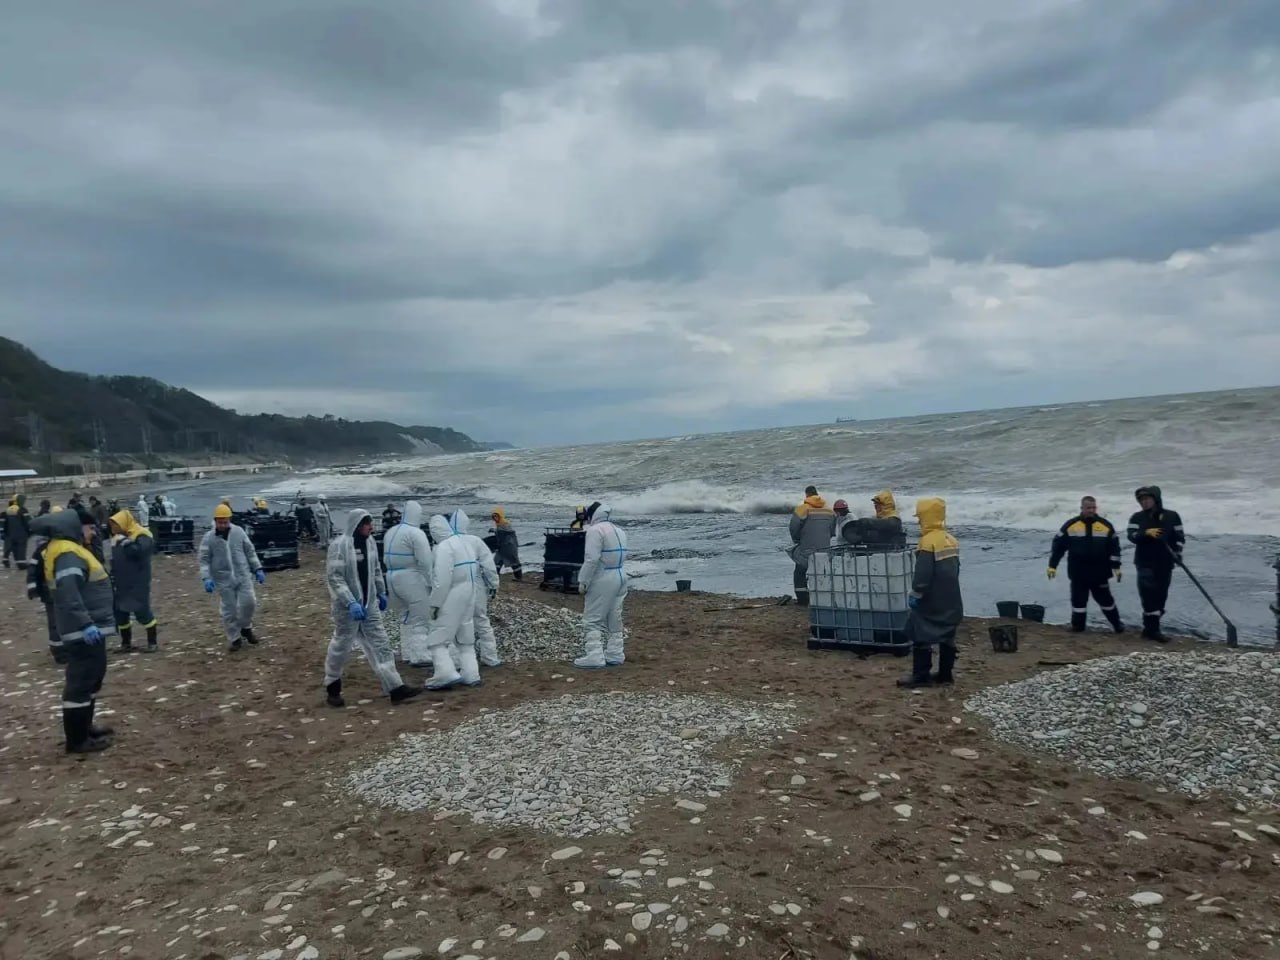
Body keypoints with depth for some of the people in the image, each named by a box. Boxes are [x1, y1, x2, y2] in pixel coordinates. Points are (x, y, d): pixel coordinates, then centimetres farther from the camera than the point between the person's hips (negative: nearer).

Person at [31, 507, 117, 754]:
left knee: (93, 677, 21)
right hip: (83, 632, -11)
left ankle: (84, 726, 34)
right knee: (81, 682, -4)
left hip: (89, 627, 11)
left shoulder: (71, 549, 15)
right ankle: (76, 739, 4)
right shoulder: (67, 553, -19)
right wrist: (85, 624, -34)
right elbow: (68, 592, -31)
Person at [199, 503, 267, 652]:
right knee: (228, 610, 2)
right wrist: (206, 578, -16)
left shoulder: (239, 532, 1)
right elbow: (204, 560, -4)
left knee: (249, 602, -6)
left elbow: (250, 551, 8)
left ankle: (246, 627, 20)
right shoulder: (208, 538, -4)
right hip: (223, 580, -1)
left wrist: (258, 569, 5)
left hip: (243, 575, 1)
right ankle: (234, 638, 16)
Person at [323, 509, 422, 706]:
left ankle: (395, 688, 4)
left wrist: (381, 593, 18)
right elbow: (334, 577, -21)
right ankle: (332, 688, 28)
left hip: (369, 604, 6)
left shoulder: (369, 542, 3)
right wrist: (351, 602, -27)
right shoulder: (339, 546, -18)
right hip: (347, 607, -6)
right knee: (341, 646, 8)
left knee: (381, 644, 4)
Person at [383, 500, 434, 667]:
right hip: (412, 581, -8)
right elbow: (425, 562, -17)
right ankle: (420, 656, 0)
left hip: (393, 580, 8)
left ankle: (408, 654, 21)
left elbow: (387, 558, 13)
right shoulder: (416, 533, -13)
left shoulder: (390, 532, 12)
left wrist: (395, 573, 17)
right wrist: (431, 583, -10)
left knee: (405, 619, 18)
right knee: (420, 621, 1)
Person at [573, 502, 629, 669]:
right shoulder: (619, 531, 16)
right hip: (620, 578, 9)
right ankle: (615, 654, 17)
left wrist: (583, 581, -14)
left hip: (602, 580, -9)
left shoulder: (595, 530, -12)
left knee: (592, 619, -4)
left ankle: (594, 656, -9)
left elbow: (591, 559, -19)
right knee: (615, 619, 14)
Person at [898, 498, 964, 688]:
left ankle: (921, 676, 0)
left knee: (921, 636, -2)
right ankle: (945, 674, 19)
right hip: (950, 600, 9)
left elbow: (922, 574, -22)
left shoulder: (928, 542, -19)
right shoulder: (951, 540, 9)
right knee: (947, 636, 13)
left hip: (930, 601, -9)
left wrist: (915, 594, -14)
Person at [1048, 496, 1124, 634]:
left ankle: (1117, 623, 25)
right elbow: (1058, 545, 0)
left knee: (1105, 598, 11)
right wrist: (1052, 565, -3)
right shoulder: (1070, 525, -4)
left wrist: (1116, 567, 2)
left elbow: (1114, 547, 6)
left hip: (1099, 572, 0)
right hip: (1078, 572, 0)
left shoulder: (1106, 525, -1)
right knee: (1078, 599, 5)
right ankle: (1077, 625, 16)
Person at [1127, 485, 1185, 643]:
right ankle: (1153, 630, -9)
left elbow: (1179, 536, 8)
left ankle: (1150, 627, 16)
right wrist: (1146, 532, -30)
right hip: (1145, 563, -2)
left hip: (1165, 563, 2)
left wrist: (1178, 554, -5)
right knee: (1149, 596, -10)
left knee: (1161, 596, 6)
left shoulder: (1172, 516, 4)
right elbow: (1132, 536, -11)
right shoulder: (1137, 518, 1)